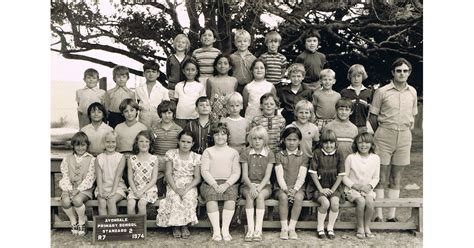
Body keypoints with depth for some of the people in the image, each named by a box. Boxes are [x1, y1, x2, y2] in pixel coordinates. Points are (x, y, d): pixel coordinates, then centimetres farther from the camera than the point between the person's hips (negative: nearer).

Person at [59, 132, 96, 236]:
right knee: (65, 201, -27)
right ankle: (73, 222, -1)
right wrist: (69, 189, -12)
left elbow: (90, 178, -6)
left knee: (77, 200, -32)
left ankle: (82, 221, -5)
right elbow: (65, 176, 4)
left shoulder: (91, 159, 1)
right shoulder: (67, 159, 11)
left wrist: (78, 189, -17)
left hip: (84, 188, -3)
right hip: (70, 188, 3)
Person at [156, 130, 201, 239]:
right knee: (175, 199, -32)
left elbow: (197, 178, -1)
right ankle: (175, 225, -13)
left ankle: (184, 225, -14)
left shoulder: (196, 157, 4)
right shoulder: (171, 154, 5)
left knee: (189, 198, -32)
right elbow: (168, 173, -1)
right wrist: (176, 189, -16)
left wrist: (187, 189, -18)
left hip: (189, 186, 0)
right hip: (174, 185, 0)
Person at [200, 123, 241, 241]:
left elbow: (236, 172, 7)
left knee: (231, 195, -32)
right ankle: (216, 230, -33)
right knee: (211, 196, -33)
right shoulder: (208, 151, 15)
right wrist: (215, 184, -12)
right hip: (210, 182, 0)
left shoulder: (233, 152, 17)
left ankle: (225, 229, -31)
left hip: (229, 183, 1)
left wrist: (226, 184, -12)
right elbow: (204, 171, 4)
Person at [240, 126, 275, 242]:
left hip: (264, 184, 0)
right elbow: (245, 175, -3)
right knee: (249, 195, -32)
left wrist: (259, 187, -21)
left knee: (260, 196, -32)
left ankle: (258, 229, -33)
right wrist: (251, 186, -21)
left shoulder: (269, 154, 3)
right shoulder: (246, 153, 3)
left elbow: (267, 176, -5)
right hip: (248, 184, 0)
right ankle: (250, 229, -35)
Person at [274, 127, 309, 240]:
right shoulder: (279, 155, 7)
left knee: (299, 197, -31)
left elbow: (301, 177, -1)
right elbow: (279, 175, -3)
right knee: (283, 197, -31)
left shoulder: (303, 157, 8)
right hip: (282, 187, 0)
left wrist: (294, 189, -17)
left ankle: (292, 227, -24)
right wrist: (285, 189, -17)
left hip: (297, 187, 0)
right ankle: (284, 228, -26)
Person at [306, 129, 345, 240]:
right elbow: (313, 173, -5)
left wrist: (332, 189, -7)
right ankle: (320, 228, -6)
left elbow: (340, 175, 1)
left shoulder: (338, 154, 2)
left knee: (335, 202, -26)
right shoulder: (317, 153, -3)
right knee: (325, 202, -27)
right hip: (318, 186, -2)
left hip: (333, 187, 2)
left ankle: (330, 228, -5)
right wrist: (321, 189, -10)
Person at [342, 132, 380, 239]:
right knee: (361, 201, -31)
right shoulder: (351, 158, -3)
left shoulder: (375, 158, 6)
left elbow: (376, 177, 10)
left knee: (369, 202, -29)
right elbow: (344, 176, 0)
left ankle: (367, 227, -7)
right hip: (352, 189, -2)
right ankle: (360, 227, -10)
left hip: (367, 189, 2)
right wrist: (354, 185, -14)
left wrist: (370, 185, -9)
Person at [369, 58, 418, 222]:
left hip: (404, 137, 4)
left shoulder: (412, 92, 9)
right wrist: (380, 134, 4)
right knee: (381, 178, -1)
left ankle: (392, 216, 15)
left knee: (396, 179, 8)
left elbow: (413, 115, 19)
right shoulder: (382, 92, -3)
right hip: (384, 135, -3)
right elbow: (373, 116, 1)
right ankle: (379, 216, 5)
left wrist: (407, 132, 11)